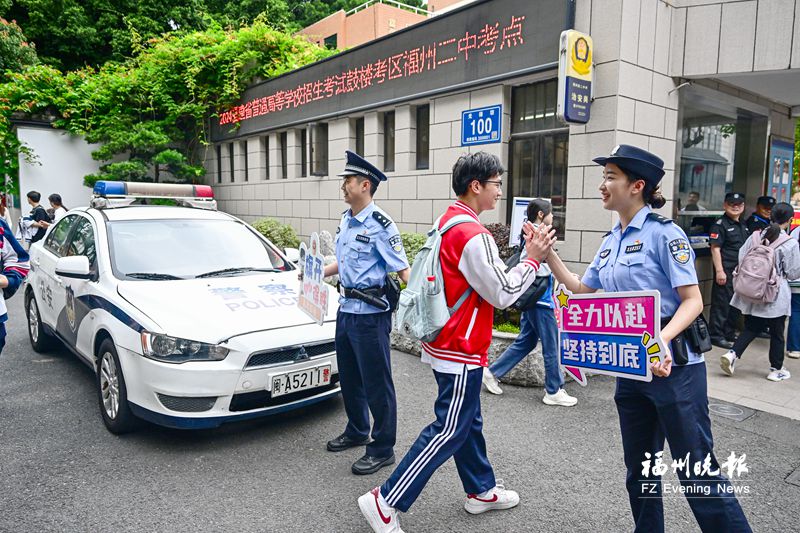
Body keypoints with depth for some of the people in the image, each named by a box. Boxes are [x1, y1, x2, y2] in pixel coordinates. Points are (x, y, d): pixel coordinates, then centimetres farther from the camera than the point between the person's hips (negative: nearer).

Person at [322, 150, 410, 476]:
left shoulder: (380, 225, -16)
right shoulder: (346, 220, 10)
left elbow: (403, 270, -18)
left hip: (370, 314, -9)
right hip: (346, 309, 9)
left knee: (376, 383, 2)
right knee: (349, 376, 21)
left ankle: (382, 449, 17)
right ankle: (356, 431, 41)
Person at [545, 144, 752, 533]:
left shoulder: (663, 233, -12)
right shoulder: (611, 241, 10)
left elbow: (692, 301, -15)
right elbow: (582, 291, 14)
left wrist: (662, 339, -32)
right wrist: (547, 253, 5)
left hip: (672, 366, -7)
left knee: (697, 469, 2)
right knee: (639, 468, 18)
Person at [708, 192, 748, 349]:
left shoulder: (743, 226, 16)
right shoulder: (720, 225, -10)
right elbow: (715, 249, -15)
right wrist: (719, 271, -21)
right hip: (726, 272, -8)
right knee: (722, 303, -3)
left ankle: (729, 333, 26)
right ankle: (717, 336, 5)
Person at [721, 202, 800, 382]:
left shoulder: (755, 236, -2)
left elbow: (741, 258, 6)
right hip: (776, 296, -3)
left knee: (751, 328, 15)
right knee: (777, 333, 12)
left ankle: (733, 354, -4)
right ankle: (776, 370, 24)